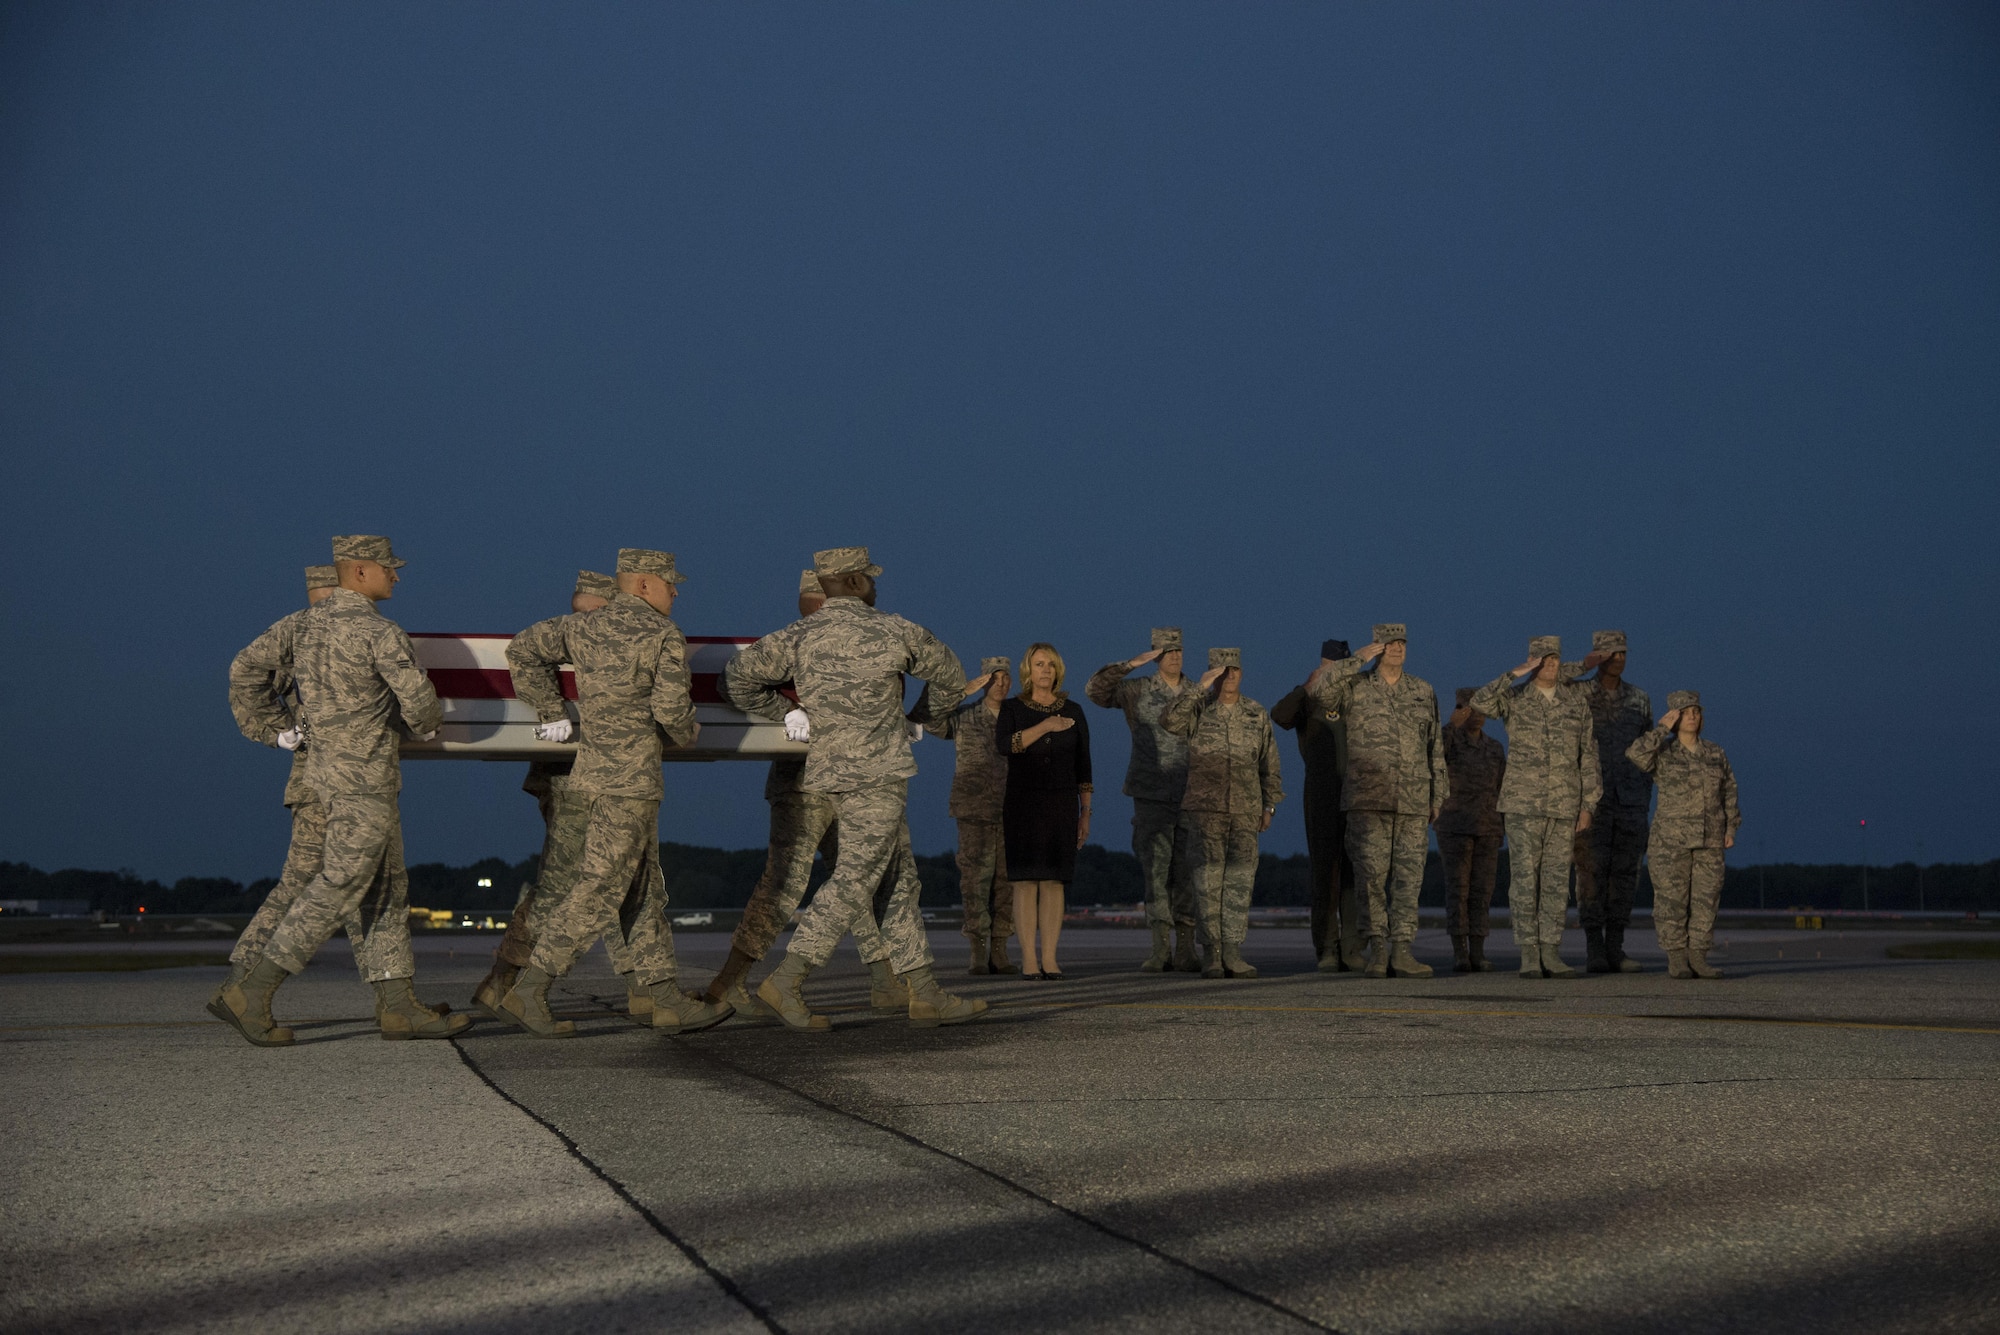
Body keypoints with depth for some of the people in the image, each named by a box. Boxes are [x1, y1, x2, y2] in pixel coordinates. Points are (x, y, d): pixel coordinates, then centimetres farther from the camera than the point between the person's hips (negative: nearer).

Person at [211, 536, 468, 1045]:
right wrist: (426, 727, 9)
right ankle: (250, 995, -11)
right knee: (336, 889, -9)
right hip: (364, 778, -9)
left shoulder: (307, 624, 11)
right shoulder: (380, 632, -15)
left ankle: (396, 1005, 9)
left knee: (385, 889, 10)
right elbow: (420, 702, -15)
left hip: (327, 768, 9)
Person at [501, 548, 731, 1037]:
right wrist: (686, 734, 8)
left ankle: (669, 1001, 14)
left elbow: (524, 649, 17)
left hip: (591, 772, 9)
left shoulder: (585, 625, 12)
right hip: (630, 779, -9)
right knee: (598, 891, -7)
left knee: (644, 891, 11)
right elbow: (671, 708, -15)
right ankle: (527, 993, -9)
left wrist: (551, 712, 19)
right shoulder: (664, 636, -9)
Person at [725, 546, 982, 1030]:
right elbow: (948, 674, 14)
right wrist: (938, 712, 35)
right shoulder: (893, 632, -3)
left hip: (831, 770, 7)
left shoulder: (799, 636, 6)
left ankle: (925, 994, 10)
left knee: (898, 880, 10)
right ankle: (787, 982, -15)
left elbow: (739, 677, 0)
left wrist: (785, 712, 14)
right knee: (855, 880, -8)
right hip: (877, 774, -7)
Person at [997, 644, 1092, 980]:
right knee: (1026, 881, -6)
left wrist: (1085, 814, 6)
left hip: (1061, 805, 1)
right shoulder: (1012, 709, 3)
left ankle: (1049, 960, -2)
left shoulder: (1073, 712, 8)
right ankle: (1029, 959, -5)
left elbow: (1083, 767, 9)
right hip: (1022, 804, -1)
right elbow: (1004, 745, -17)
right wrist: (1044, 727, -24)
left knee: (1054, 882, -3)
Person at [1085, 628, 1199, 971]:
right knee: (1155, 870, -6)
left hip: (1191, 799, 2)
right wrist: (1131, 664, -21)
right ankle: (1161, 947, -4)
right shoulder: (1137, 691, 0)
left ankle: (1184, 949, 6)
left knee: (1186, 875, 2)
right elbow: (1095, 690, -16)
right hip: (1152, 798, -2)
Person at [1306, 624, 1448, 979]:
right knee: (1373, 875, -3)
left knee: (1409, 876, -1)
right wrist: (1358, 660, -15)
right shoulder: (1355, 687, 3)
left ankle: (1401, 951, 1)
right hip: (1369, 800, -2)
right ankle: (1377, 947, 6)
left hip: (1413, 802, 2)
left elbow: (1435, 747, 14)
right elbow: (1318, 690, -17)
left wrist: (1438, 796, 11)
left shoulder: (1423, 691, 11)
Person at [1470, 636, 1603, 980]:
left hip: (1564, 803, 2)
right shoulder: (1513, 698, 2)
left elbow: (1588, 753, 8)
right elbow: (1480, 701, -20)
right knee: (1524, 876, -4)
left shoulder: (1576, 700, 8)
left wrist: (1587, 804, 3)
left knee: (1557, 878, 3)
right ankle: (1528, 955, -1)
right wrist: (1516, 673, -19)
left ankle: (1551, 954, 7)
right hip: (1523, 801, -2)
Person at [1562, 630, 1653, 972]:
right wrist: (1582, 667, -14)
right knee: (1592, 873, -5)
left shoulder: (1639, 699, 10)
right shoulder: (1578, 696, 2)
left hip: (1630, 802, 3)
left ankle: (1616, 949, 7)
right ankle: (1594, 952, -2)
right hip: (1592, 800, -3)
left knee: (1625, 874, 2)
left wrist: (1644, 799, 9)